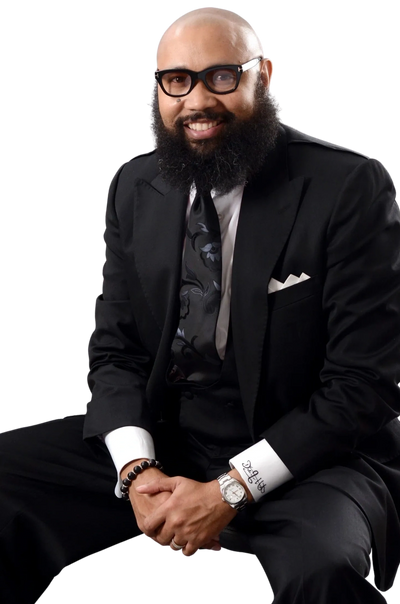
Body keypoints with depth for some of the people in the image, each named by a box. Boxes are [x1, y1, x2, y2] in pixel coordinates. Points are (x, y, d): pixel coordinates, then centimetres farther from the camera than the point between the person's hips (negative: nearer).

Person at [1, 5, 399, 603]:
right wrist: (137, 470, -11)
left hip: (304, 454, -4)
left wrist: (230, 491, -19)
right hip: (158, 437, 5)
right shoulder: (133, 187, 6)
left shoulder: (352, 187, -11)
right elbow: (114, 349, 8)